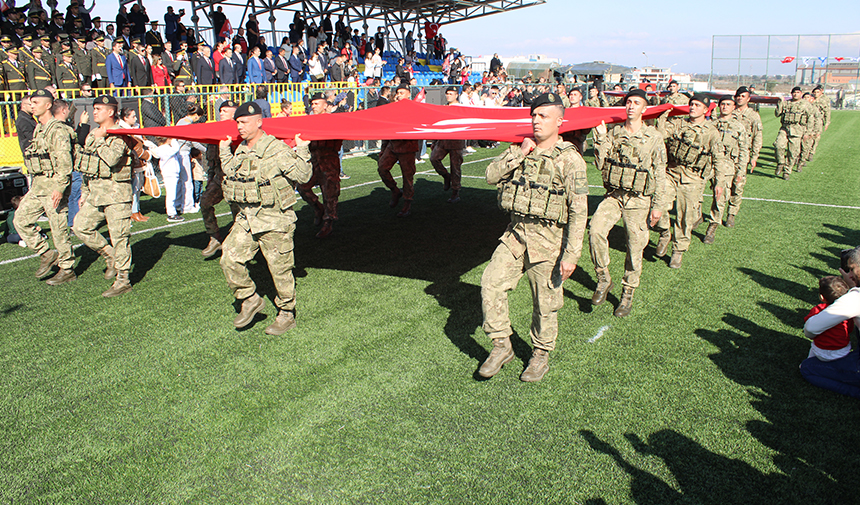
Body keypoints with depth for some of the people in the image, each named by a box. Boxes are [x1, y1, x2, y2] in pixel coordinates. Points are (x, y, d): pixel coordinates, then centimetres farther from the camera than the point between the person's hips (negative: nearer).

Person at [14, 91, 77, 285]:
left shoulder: (58, 130, -13)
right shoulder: (39, 129, 16)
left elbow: (65, 162, -19)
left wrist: (59, 188, -25)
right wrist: (34, 183, 22)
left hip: (54, 184, -9)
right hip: (37, 185, 9)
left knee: (59, 229, -3)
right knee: (21, 220, 7)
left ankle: (67, 270, 8)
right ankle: (47, 254, 18)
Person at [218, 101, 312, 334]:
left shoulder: (277, 150, -12)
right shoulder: (240, 151, 11)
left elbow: (302, 175, -14)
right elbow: (231, 173, 28)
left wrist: (302, 150, -21)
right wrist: (224, 150, 28)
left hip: (274, 220, -7)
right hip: (246, 218, 7)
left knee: (280, 269, 2)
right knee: (230, 259, 0)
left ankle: (287, 315, 18)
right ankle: (250, 300, 20)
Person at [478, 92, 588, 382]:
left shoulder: (569, 159, -9)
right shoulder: (521, 151, 9)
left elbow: (579, 211, -12)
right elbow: (491, 176, 0)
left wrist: (571, 255, -16)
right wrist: (520, 153, -10)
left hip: (548, 239, -5)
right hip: (516, 234, 5)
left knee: (545, 303, 6)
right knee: (491, 283, -6)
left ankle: (541, 355, 28)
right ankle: (501, 346, 10)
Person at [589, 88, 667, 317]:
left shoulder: (654, 138, -2)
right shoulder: (614, 133, 4)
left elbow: (660, 174, 1)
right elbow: (601, 164, 0)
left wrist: (658, 206, -2)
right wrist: (601, 137, -9)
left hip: (639, 200, -1)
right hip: (613, 195, 2)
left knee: (635, 248, 4)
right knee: (596, 230, -22)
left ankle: (628, 294, 22)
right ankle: (603, 279, -4)